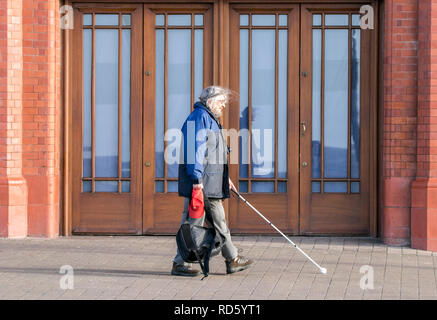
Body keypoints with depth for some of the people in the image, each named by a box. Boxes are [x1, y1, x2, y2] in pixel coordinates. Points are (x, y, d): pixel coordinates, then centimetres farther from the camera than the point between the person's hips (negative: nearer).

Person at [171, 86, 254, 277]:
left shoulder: (210, 119, 23)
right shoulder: (199, 117, -11)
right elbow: (195, 148, -20)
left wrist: (224, 177, 30)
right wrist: (197, 178, -25)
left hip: (210, 184, 11)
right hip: (199, 183, -11)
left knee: (218, 221, 15)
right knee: (193, 223, -7)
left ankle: (233, 260, 23)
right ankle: (179, 264, -1)